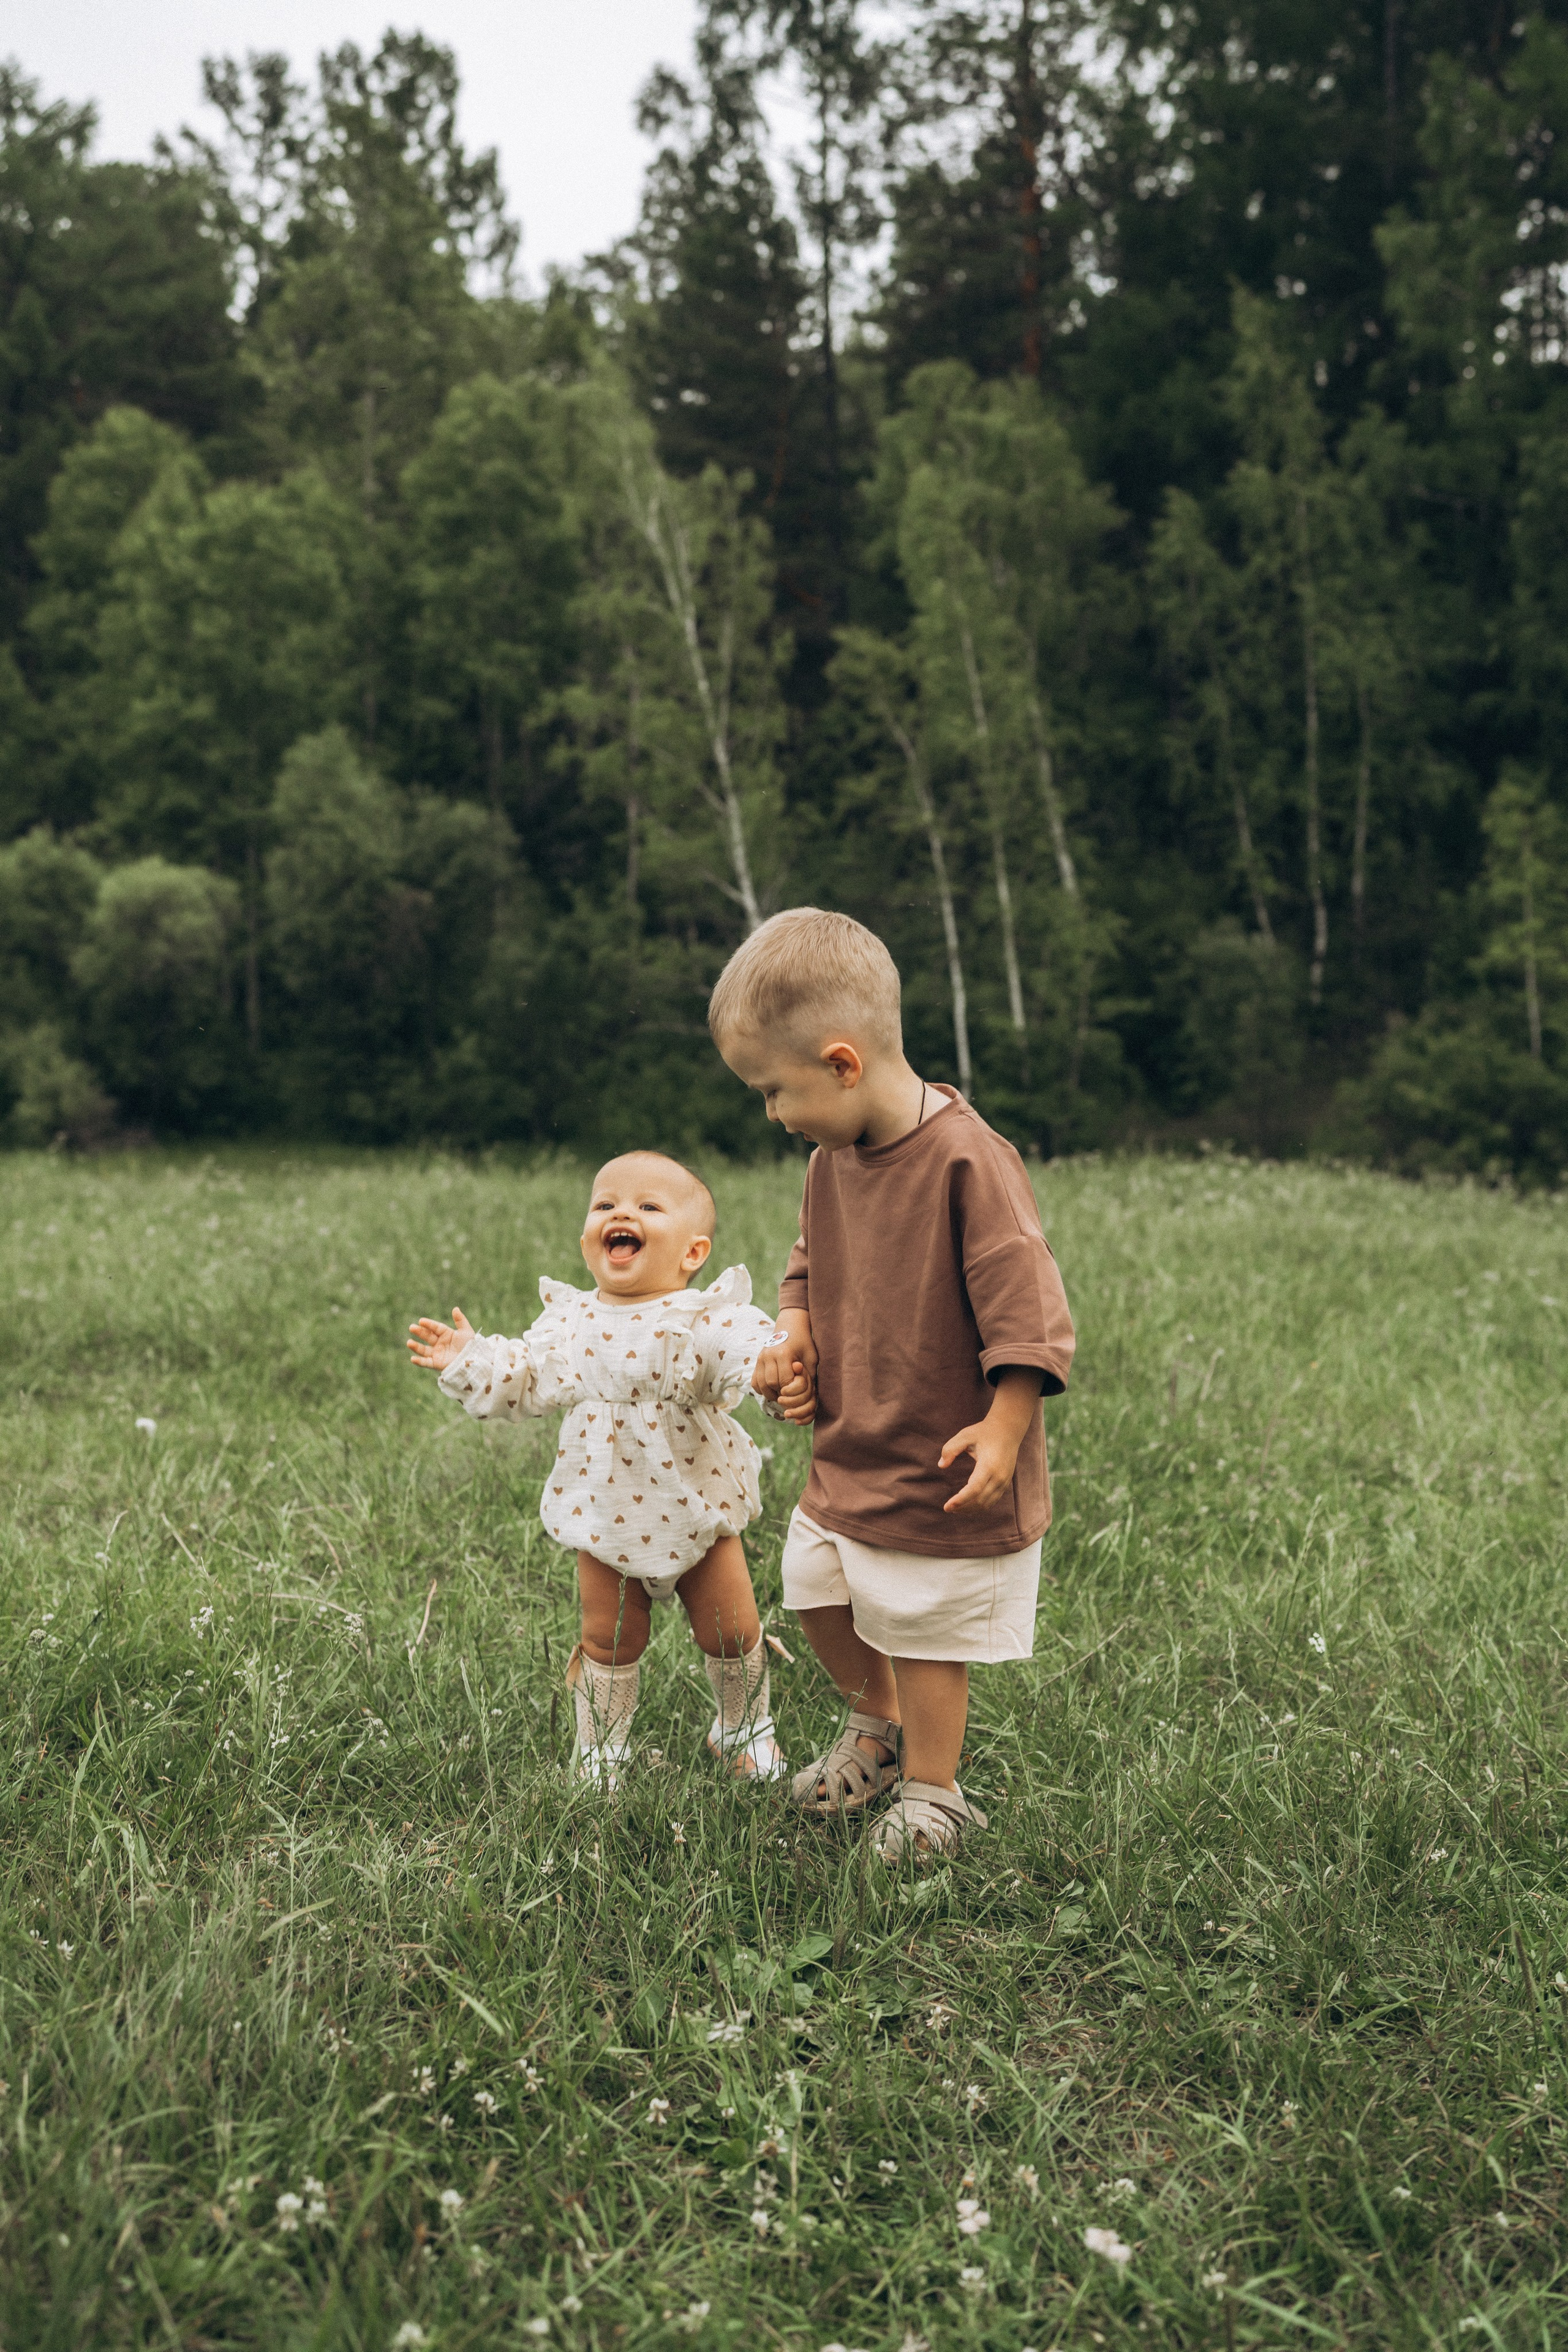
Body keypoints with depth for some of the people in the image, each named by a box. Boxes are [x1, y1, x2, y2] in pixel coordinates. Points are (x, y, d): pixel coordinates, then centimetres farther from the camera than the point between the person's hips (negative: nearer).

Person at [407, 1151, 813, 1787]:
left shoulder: (710, 1320, -16)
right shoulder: (573, 1322, -4)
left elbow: (754, 1352, -29)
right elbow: (521, 1382, 1)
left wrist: (784, 1381, -50)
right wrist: (468, 1360, -12)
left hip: (698, 1511, -1)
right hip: (608, 1515, 2)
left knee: (730, 1632, 11)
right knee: (609, 1640, 13)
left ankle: (744, 1730, 38)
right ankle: (599, 1750, 34)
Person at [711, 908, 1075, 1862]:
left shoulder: (966, 1159, -24)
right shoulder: (833, 1158, 1)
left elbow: (1026, 1306, -24)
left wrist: (1003, 1430, -26)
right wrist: (794, 1339, 0)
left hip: (942, 1464, -8)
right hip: (848, 1449, 8)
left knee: (927, 1633, 7)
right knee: (818, 1592, 20)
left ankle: (931, 1794, 29)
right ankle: (877, 1722, 46)